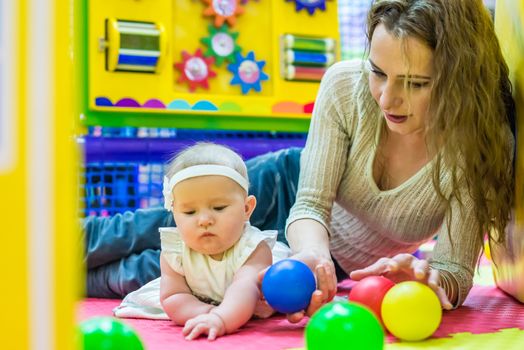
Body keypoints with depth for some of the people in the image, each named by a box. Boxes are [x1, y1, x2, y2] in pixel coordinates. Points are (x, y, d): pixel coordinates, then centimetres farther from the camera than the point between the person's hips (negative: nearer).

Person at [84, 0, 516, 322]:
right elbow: (310, 206, -25)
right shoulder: (346, 86, -27)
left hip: (339, 265, 0)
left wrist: (425, 276, -52)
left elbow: (456, 270, -28)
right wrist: (313, 252, -48)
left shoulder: (481, 144, -31)